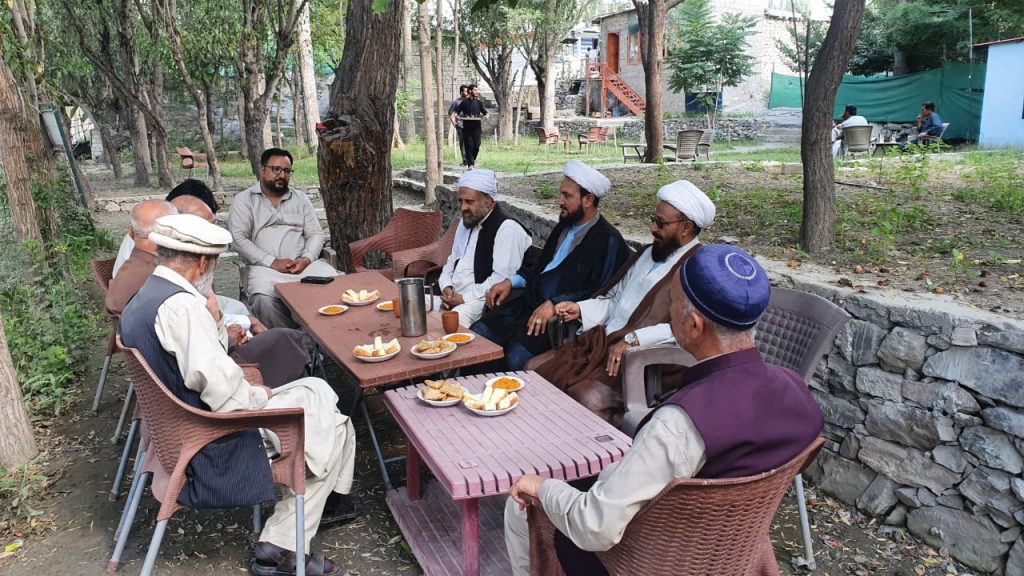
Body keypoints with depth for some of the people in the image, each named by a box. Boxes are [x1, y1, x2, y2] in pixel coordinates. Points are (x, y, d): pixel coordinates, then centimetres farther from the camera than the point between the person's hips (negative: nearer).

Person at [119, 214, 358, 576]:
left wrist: (213, 320, 1)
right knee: (333, 429, 1)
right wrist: (260, 397, -11)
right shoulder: (180, 305, -24)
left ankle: (324, 501, 25)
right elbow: (222, 389, -30)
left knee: (316, 390, 16)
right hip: (216, 444, -10)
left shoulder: (140, 302, 9)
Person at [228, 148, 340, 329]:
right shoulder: (244, 200, 10)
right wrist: (272, 262, -14)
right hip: (266, 267, -2)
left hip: (304, 264, 3)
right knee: (263, 299, -35)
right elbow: (239, 239, -2)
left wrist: (307, 258, -8)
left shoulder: (300, 198, 20)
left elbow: (316, 233, 14)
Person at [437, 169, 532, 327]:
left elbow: (502, 278, -19)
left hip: (483, 301, -8)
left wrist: (465, 298, -17)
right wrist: (447, 287, 4)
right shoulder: (466, 222, 18)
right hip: (453, 296, 8)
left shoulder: (507, 228, -12)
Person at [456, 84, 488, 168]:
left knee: (476, 145, -2)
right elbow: (458, 113, 9)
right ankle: (470, 164, 2)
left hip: (476, 127, 2)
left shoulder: (479, 102, 9)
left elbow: (484, 112, 6)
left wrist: (485, 115, -16)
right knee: (469, 145, -5)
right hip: (467, 127, -1)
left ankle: (473, 159, 26)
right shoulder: (464, 103, 4)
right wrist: (462, 116, -12)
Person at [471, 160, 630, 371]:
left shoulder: (608, 241, -9)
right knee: (478, 333, -9)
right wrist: (511, 281, 11)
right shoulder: (565, 225, 17)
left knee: (516, 356, -29)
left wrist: (554, 304, -22)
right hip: (531, 302, 8)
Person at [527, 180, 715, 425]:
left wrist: (633, 338, -25)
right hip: (599, 344, 9)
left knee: (589, 399, -32)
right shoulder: (648, 253, 17)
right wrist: (579, 309, 7)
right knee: (533, 369, 0)